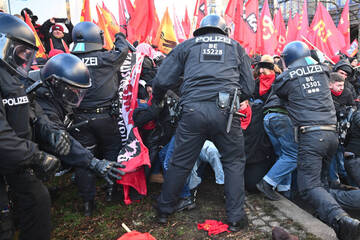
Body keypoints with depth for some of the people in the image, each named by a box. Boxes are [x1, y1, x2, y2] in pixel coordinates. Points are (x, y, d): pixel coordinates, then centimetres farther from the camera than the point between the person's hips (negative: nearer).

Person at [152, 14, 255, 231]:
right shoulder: (236, 47, 22)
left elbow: (162, 80, 11)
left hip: (193, 110, 1)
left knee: (180, 162, 13)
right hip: (225, 110, 0)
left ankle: (164, 210, 30)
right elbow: (249, 87, 18)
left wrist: (157, 102, 29)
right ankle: (236, 217, 21)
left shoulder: (187, 45, 19)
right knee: (234, 162, 16)